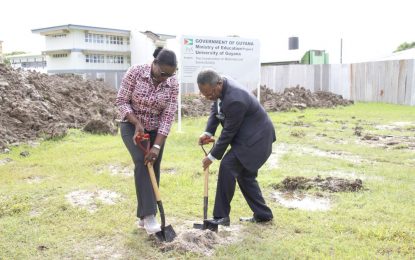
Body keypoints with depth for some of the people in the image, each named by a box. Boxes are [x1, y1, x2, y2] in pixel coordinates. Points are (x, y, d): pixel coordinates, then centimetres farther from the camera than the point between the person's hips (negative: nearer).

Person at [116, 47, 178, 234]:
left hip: (156, 130, 3)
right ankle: (149, 215, -22)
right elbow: (121, 101, -15)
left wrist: (157, 146, -22)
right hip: (132, 125, -3)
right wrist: (137, 124, -26)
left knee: (153, 169, 0)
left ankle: (142, 216, 14)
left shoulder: (173, 84, -15)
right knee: (141, 162, -23)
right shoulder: (135, 72, -21)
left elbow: (168, 116, -17)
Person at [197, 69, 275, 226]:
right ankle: (263, 215, 26)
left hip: (255, 138, -10)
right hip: (248, 135, 10)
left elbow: (229, 132, -24)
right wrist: (208, 133, -7)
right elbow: (215, 110, 10)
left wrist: (212, 156, -13)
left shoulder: (234, 100, -32)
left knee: (227, 166, -16)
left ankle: (221, 216, -7)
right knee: (244, 175, 14)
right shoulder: (221, 86, -4)